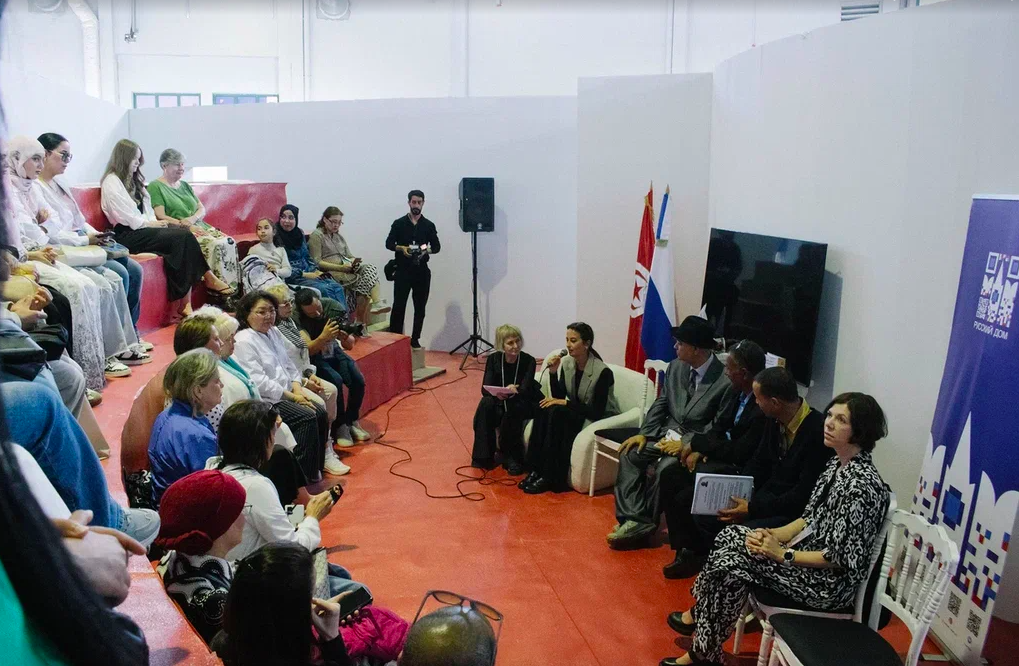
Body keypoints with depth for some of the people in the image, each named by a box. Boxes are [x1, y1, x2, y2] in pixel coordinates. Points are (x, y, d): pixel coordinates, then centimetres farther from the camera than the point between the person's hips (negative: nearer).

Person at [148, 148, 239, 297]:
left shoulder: (185, 185, 24)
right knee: (216, 245, -31)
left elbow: (202, 209, 17)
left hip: (200, 227, 7)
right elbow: (161, 217, -10)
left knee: (229, 242, -19)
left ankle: (233, 289, -23)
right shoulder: (155, 187, 1)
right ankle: (220, 293, -29)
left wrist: (192, 219, -7)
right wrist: (187, 226, -17)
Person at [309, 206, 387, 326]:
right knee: (365, 280, -27)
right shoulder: (316, 235, 3)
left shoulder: (339, 236, 27)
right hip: (331, 273, -7)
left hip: (346, 268, 7)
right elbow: (317, 262, -8)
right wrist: (341, 267, -16)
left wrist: (354, 262, -6)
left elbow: (349, 256, 21)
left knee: (370, 267, -22)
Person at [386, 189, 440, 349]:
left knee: (420, 307, 5)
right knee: (398, 306, -6)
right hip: (403, 270, -2)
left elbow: (437, 246, 7)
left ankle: (415, 340, 14)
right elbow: (388, 243, 4)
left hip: (422, 271, 2)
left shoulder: (429, 225, 8)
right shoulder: (399, 223, 4)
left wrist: (427, 249, -15)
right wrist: (401, 248, -16)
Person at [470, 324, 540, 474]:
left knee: (512, 407, -35)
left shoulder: (529, 361, -16)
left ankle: (512, 457, -16)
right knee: (485, 404, -30)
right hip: (500, 402, 2)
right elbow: (485, 389, -15)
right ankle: (484, 456, -18)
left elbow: (524, 390, -24)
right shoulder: (493, 359, -9)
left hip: (525, 404, -2)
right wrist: (498, 393, -39)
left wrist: (513, 391, -47)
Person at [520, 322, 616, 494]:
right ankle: (537, 470, -20)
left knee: (556, 413, -29)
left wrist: (565, 403, -25)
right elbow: (558, 397, -1)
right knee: (545, 410, -23)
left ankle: (550, 477, -24)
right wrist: (553, 372, -15)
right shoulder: (567, 363, -3)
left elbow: (597, 412, -23)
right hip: (577, 414, 6)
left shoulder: (602, 372, -23)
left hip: (600, 420, -6)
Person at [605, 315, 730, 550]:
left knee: (664, 468, -30)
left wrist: (686, 444, -21)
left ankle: (644, 523, -10)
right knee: (630, 453, -15)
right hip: (667, 434, 7)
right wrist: (644, 433, -2)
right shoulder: (675, 368, 5)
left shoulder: (725, 380, -16)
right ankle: (634, 520, -19)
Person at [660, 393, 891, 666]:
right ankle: (701, 615, 14)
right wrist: (773, 535, -4)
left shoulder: (862, 484, -25)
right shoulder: (836, 463, 4)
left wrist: (782, 554, -17)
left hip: (830, 582, -9)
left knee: (733, 561, -16)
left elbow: (839, 558, -23)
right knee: (731, 537, 2)